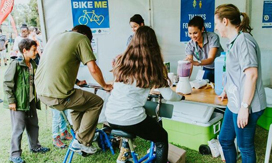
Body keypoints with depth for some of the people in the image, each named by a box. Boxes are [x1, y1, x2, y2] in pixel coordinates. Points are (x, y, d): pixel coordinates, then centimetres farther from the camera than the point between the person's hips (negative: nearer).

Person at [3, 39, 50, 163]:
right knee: (18, 128, 1)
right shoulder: (16, 64, -14)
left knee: (33, 125, 18)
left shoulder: (33, 65, 8)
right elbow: (7, 83, -14)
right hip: (19, 102, -7)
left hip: (31, 101, 7)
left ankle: (35, 146, 36)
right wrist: (11, 101, -15)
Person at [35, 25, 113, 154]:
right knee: (97, 102, 10)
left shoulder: (56, 37, 21)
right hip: (57, 96, -8)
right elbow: (93, 69, -11)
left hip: (41, 92, 9)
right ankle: (82, 142, 14)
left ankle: (79, 138, 33)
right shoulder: (82, 38, -2)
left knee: (78, 100, 30)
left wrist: (76, 81, 39)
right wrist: (105, 85, 7)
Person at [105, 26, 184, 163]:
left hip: (110, 117, 5)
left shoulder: (121, 61, 6)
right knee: (162, 138, 21)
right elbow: (168, 96, -2)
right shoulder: (153, 66, -4)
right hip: (131, 119, -5)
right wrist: (180, 97, 20)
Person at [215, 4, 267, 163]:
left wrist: (244, 107, -23)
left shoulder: (243, 40, -17)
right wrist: (226, 90, 34)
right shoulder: (235, 41, 13)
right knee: (225, 139, 19)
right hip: (234, 103, 9)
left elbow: (251, 75, -24)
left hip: (245, 105, -9)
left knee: (245, 146, 8)